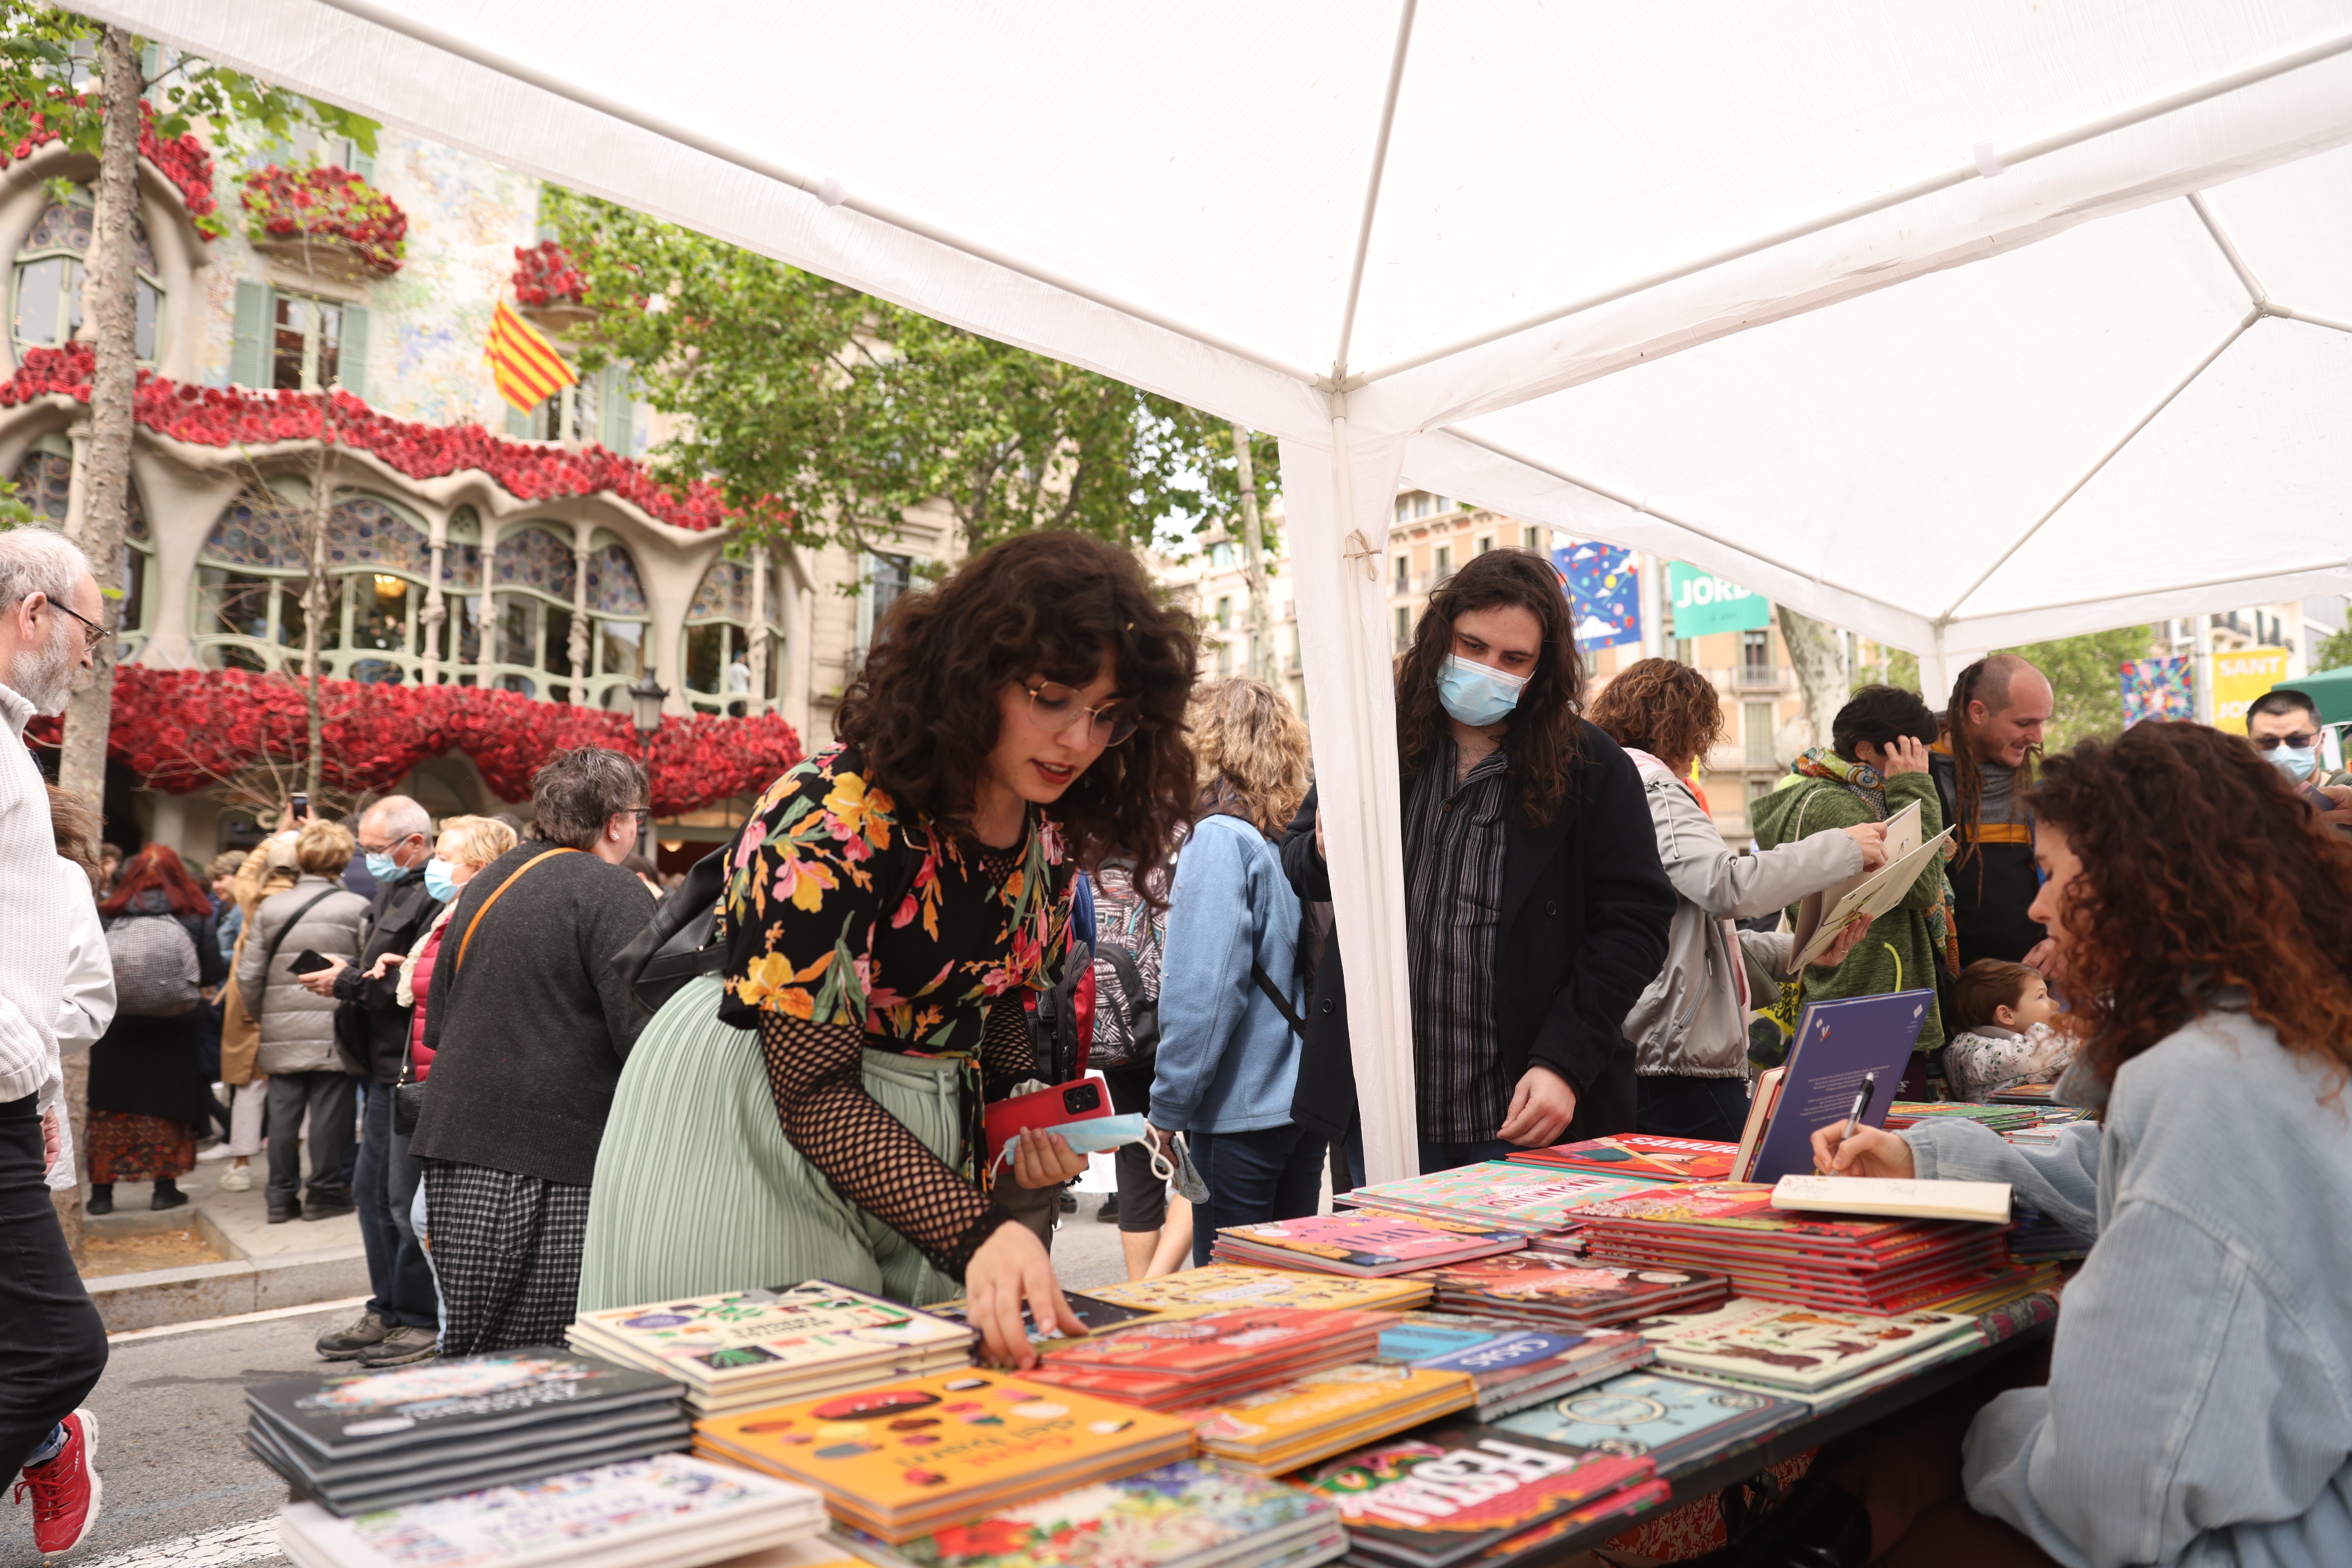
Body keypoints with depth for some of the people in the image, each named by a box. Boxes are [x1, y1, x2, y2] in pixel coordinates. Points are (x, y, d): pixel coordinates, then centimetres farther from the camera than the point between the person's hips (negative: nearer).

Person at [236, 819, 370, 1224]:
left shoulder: (269, 908, 5)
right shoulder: (358, 908, -6)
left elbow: (248, 976, 6)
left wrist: (261, 1018, 19)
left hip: (282, 1034, 3)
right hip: (335, 1033, -3)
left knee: (283, 1112, 9)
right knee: (329, 1112, 4)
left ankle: (282, 1196, 16)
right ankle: (325, 1192, 10)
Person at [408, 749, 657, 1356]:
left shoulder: (485, 883, 15)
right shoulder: (615, 894, -10)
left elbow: (437, 1026, 22)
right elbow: (643, 1033, -19)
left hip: (457, 1151, 8)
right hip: (549, 1161, -8)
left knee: (469, 1348, 14)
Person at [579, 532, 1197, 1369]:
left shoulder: (1051, 831, -5)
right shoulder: (835, 818, -27)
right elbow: (813, 1090, -25)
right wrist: (977, 1232, -35)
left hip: (912, 1143, 7)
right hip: (754, 1133, -6)